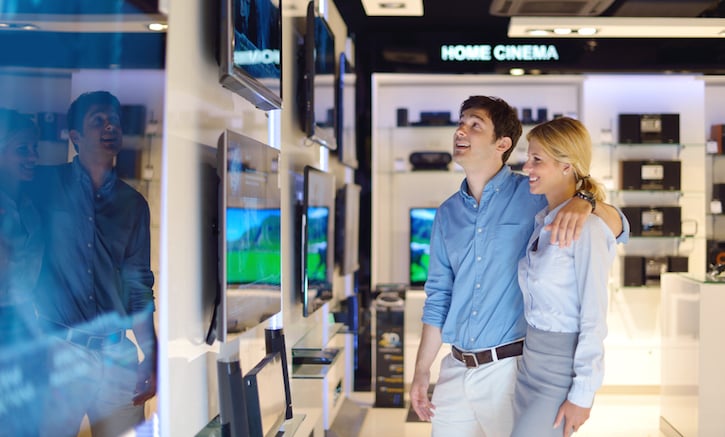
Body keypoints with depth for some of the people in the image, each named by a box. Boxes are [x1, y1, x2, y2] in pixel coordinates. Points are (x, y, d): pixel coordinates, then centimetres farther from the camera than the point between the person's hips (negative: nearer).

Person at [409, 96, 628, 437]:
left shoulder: (533, 196, -5)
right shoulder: (447, 214, 9)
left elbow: (618, 229, -5)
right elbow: (438, 297, 12)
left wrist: (585, 203, -27)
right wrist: (421, 370, 9)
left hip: (511, 368, -4)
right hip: (455, 369, 5)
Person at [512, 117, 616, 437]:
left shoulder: (586, 228, -16)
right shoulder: (540, 222, 7)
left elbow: (594, 319, -16)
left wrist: (582, 395, -15)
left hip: (564, 366, -7)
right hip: (530, 361, 7)